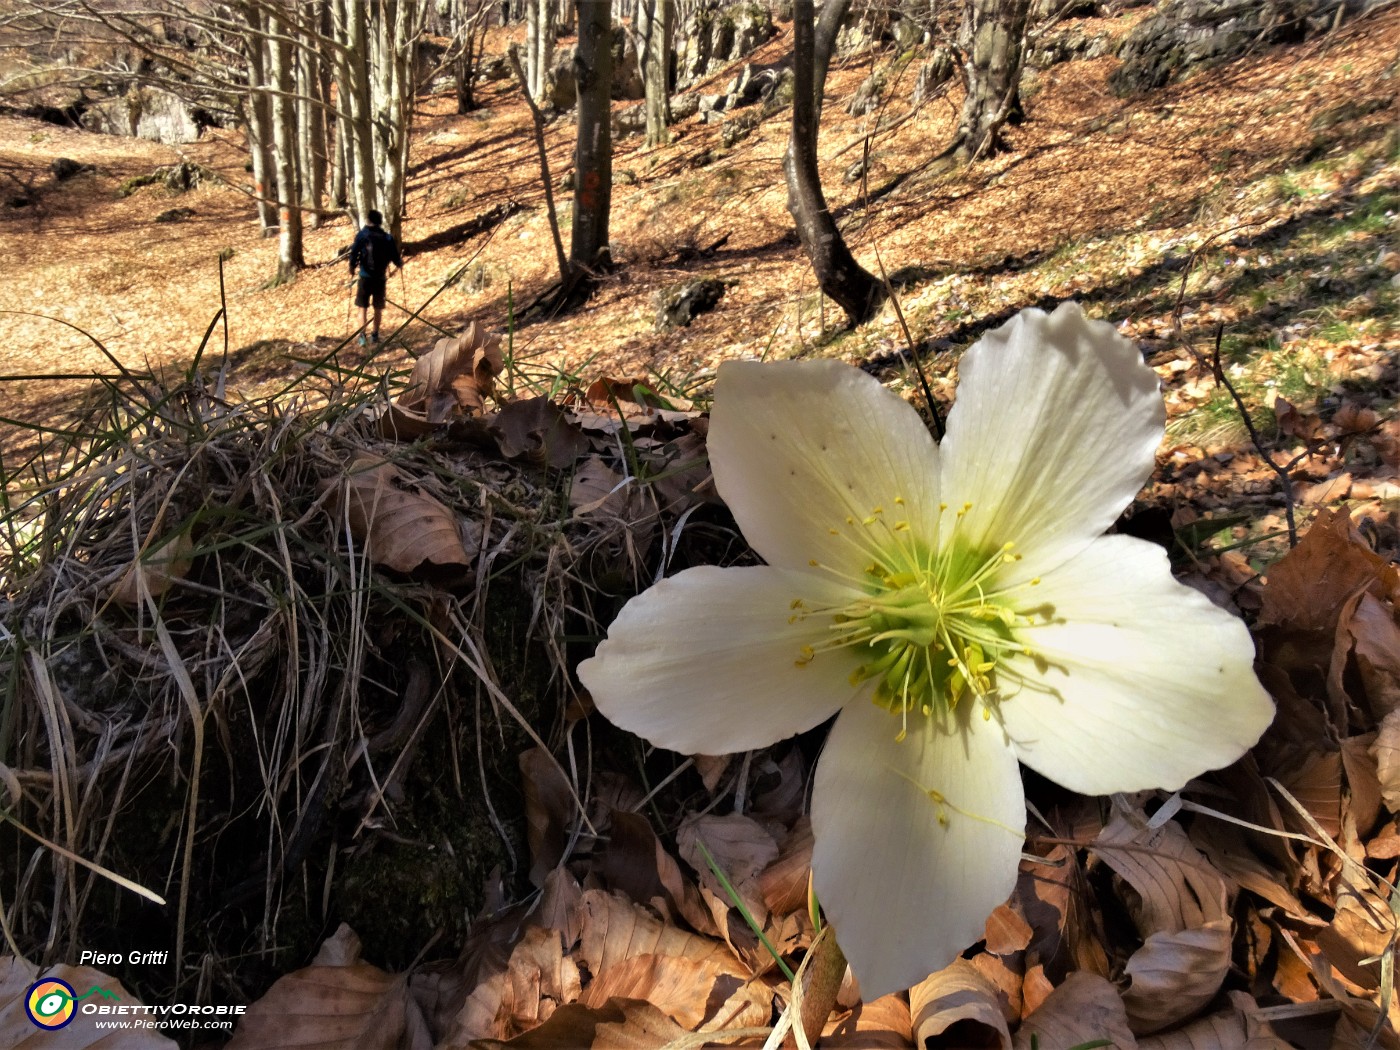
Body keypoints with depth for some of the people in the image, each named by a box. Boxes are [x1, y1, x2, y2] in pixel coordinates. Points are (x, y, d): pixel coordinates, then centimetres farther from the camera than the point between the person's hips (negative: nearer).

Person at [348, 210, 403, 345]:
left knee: (363, 307, 4)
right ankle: (375, 334, 20)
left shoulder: (362, 235, -3)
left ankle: (362, 336, -5)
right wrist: (400, 264, 26)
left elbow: (354, 253, -6)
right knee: (378, 307, 14)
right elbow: (395, 256, 3)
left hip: (365, 276, -2)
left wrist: (352, 269, 11)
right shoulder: (388, 237, 1)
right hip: (380, 277, 2)